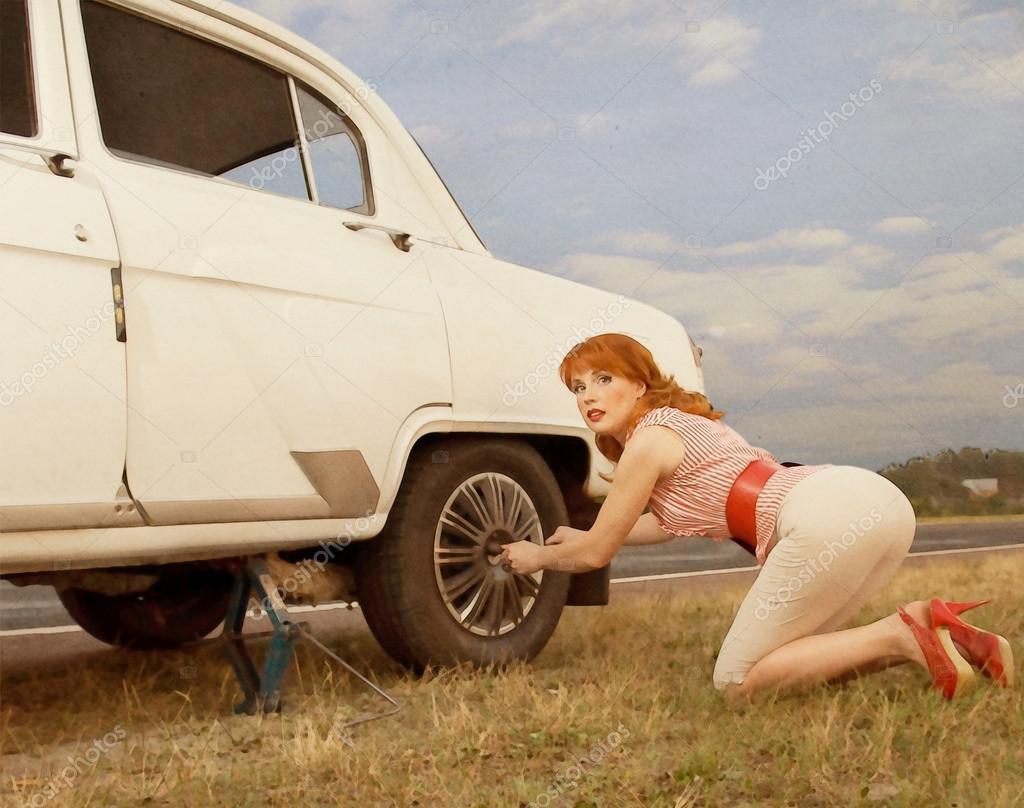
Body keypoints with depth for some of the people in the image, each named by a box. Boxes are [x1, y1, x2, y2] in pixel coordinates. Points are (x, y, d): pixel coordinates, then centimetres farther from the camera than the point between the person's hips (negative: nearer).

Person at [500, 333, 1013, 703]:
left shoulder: (648, 437, 1)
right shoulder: (680, 421, 28)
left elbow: (596, 554, 9)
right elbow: (668, 521, 46)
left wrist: (539, 556, 28)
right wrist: (582, 536, 54)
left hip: (828, 516, -9)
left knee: (737, 684, -2)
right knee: (788, 658, 18)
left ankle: (899, 635, -11)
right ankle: (928, 626, 5)